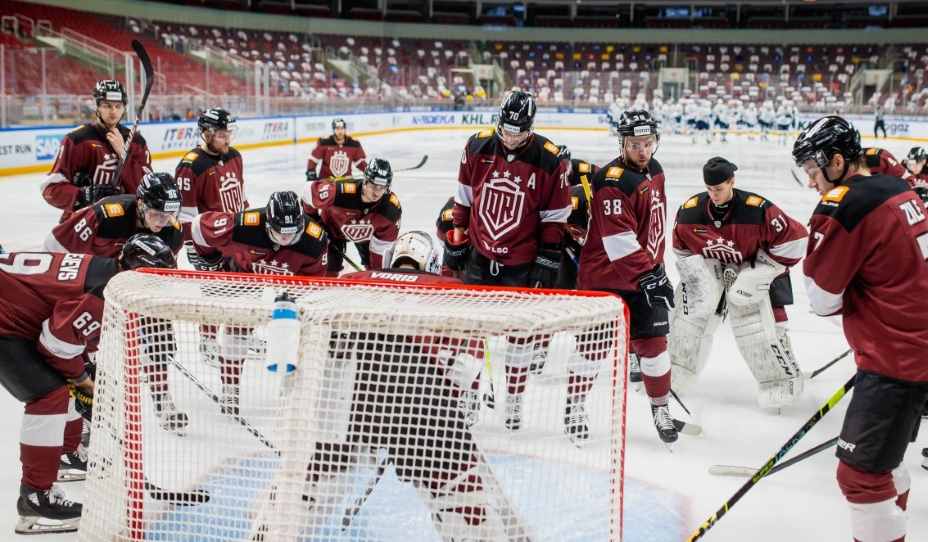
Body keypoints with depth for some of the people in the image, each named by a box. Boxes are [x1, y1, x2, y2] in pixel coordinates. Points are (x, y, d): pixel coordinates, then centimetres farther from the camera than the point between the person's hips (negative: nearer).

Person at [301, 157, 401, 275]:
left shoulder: (392, 208, -34)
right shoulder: (340, 191, -44)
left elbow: (381, 246, -22)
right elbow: (310, 189, -24)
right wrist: (311, 219, -8)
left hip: (366, 234, 3)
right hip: (333, 227, -3)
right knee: (330, 271, -7)